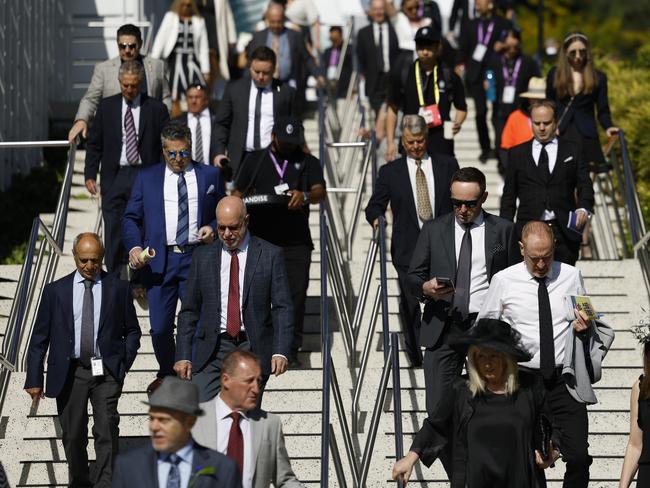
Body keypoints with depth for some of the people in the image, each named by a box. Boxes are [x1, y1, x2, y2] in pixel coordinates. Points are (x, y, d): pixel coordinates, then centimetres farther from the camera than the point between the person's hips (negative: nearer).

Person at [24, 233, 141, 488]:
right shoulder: (55, 290, 6)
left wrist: (123, 365, 1)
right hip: (70, 373, 1)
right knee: (73, 436, 6)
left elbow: (132, 331, 14)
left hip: (106, 371, -1)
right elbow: (39, 338, 7)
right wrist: (34, 379, 2)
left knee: (107, 431, -12)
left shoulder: (118, 288, 6)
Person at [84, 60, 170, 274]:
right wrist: (90, 174, 4)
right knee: (114, 233, 0)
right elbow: (94, 144, 11)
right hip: (115, 177, 2)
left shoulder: (156, 109, 2)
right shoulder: (106, 107, 8)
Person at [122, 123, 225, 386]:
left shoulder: (210, 175, 9)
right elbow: (131, 217, 10)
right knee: (160, 328, 2)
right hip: (159, 260, 1)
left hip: (197, 259, -1)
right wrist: (134, 246, -7)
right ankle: (166, 373, 24)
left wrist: (213, 228, -6)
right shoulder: (146, 178, 10)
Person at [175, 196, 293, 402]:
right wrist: (183, 356, 4)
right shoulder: (203, 257, 10)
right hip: (212, 349, 1)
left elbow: (282, 308, 0)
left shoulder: (270, 255, 4)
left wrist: (281, 352, -12)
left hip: (252, 348, -1)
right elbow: (189, 310, 12)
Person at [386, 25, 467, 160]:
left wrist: (457, 123, -7)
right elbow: (393, 109, 11)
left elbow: (461, 107, 15)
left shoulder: (449, 77, 4)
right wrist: (390, 142, 5)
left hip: (442, 143, -1)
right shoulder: (402, 74, 5)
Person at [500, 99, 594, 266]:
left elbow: (584, 186, 8)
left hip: (565, 231, 0)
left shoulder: (571, 151, 12)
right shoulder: (517, 153, 13)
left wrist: (583, 209, -13)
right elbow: (509, 196, 13)